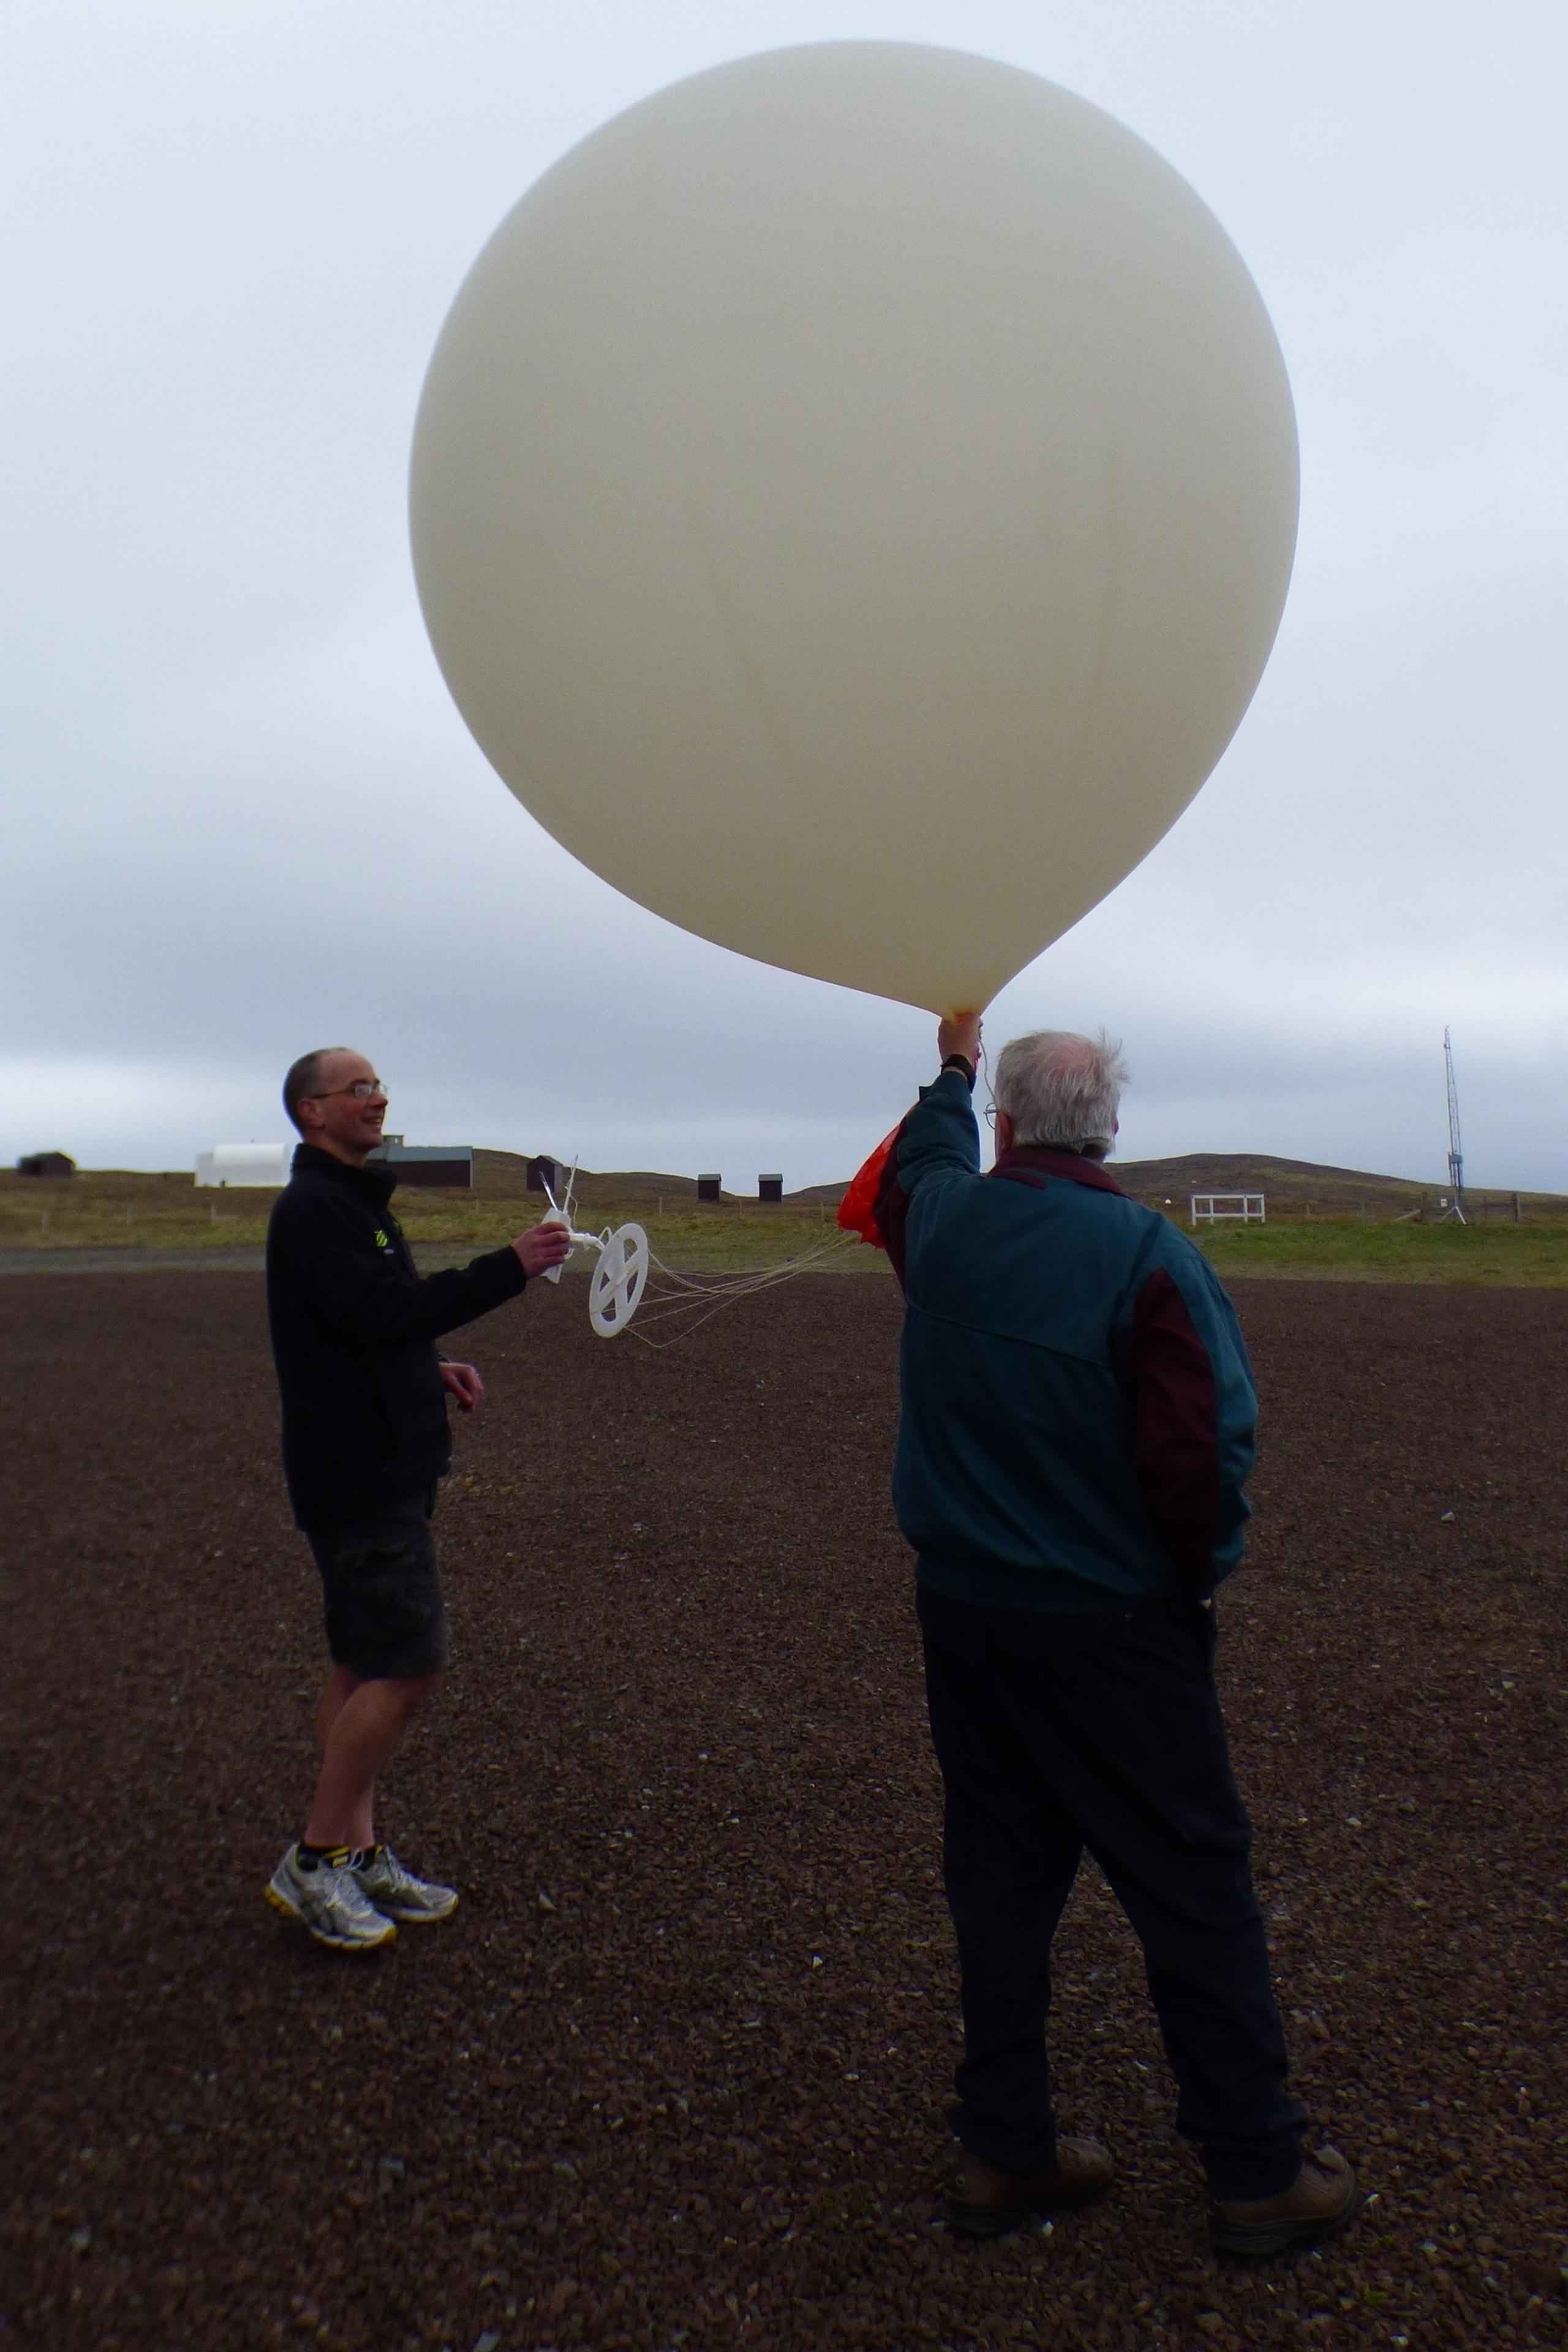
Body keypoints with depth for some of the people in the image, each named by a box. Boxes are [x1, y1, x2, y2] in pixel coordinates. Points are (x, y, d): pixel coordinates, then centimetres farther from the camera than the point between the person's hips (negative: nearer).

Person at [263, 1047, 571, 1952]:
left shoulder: (350, 1202, 19)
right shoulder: (314, 1207, -14)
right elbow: (384, 1311, -26)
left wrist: (432, 1368, 7)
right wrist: (511, 1267, -26)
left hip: (378, 1466, 10)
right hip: (361, 1477, -10)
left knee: (363, 1665, 13)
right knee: (410, 1666, -9)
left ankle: (359, 1852, 22)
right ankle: (314, 1860, 4)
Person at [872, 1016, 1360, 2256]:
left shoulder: (942, 1218, -2)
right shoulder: (1148, 1252, -17)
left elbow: (922, 1156, 23)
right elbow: (1202, 1448, -22)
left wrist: (955, 1062, 41)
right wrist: (1196, 1576, -4)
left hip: (961, 1609, 5)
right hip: (1114, 1629, -5)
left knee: (1001, 1878, 17)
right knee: (1194, 1890, 10)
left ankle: (1004, 2151, 30)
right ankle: (1259, 2172, 25)